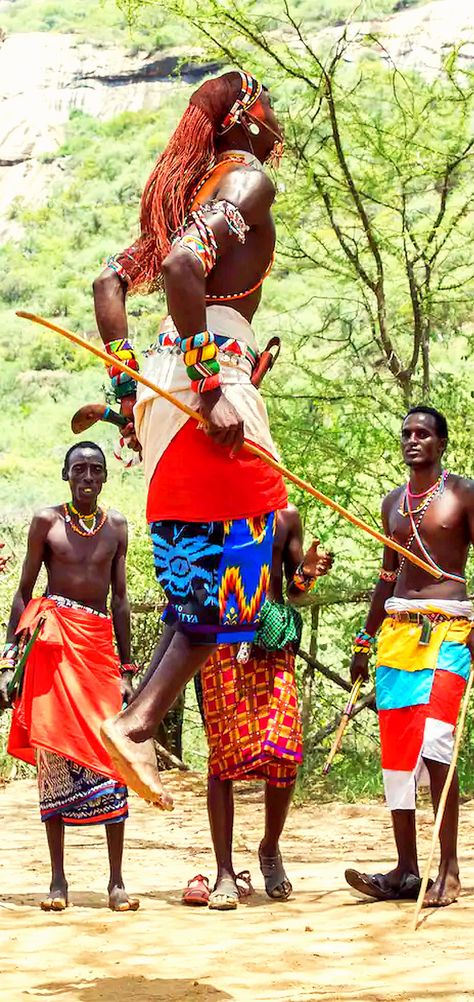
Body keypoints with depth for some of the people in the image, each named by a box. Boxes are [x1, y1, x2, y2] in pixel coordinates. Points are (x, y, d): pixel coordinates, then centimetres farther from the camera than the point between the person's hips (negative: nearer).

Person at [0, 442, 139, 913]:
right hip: (53, 636, -2)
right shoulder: (47, 521, 5)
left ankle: (116, 880, -2)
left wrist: (126, 669, 12)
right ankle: (58, 878, -1)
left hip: (100, 641, 2)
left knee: (112, 754, -5)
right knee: (54, 750, -5)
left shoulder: (116, 526, 13)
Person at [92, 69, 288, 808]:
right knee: (233, 560, -5)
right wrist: (211, 385, -21)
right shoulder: (249, 180, -5)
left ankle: (141, 723, 6)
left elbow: (110, 282, 19)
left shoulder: (188, 187, 21)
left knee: (196, 568, 13)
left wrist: (127, 389, 20)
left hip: (164, 380, 9)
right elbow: (180, 265, -21)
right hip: (211, 368, -8)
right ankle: (137, 726, -12)